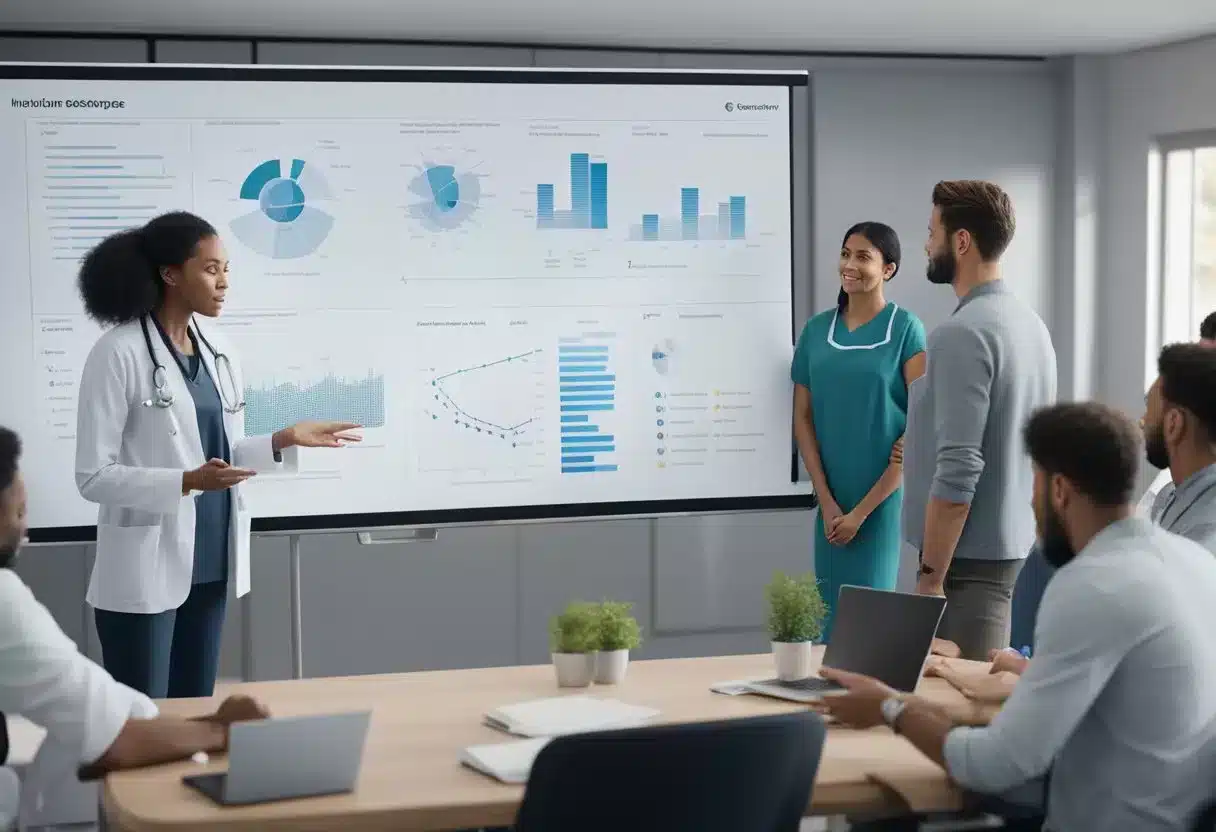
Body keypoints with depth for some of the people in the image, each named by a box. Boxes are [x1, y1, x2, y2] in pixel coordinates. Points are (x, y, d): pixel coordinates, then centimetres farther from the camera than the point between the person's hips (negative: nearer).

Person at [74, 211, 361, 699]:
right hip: (145, 570, -6)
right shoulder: (119, 354, -13)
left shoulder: (217, 351, 8)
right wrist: (187, 482, -26)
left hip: (210, 564, 7)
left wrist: (285, 440, -1)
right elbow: (94, 476, -15)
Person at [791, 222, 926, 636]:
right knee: (831, 609, 7)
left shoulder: (905, 328, -6)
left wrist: (862, 510, -11)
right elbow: (802, 417, 7)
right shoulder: (817, 329, 7)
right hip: (831, 500, 4)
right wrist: (826, 500, -4)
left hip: (887, 496, -4)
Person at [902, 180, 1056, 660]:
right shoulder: (1030, 323, 11)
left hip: (969, 555, -9)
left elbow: (958, 470, -23)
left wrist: (931, 576, -19)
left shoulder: (963, 334, -18)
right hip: (1017, 546, 9)